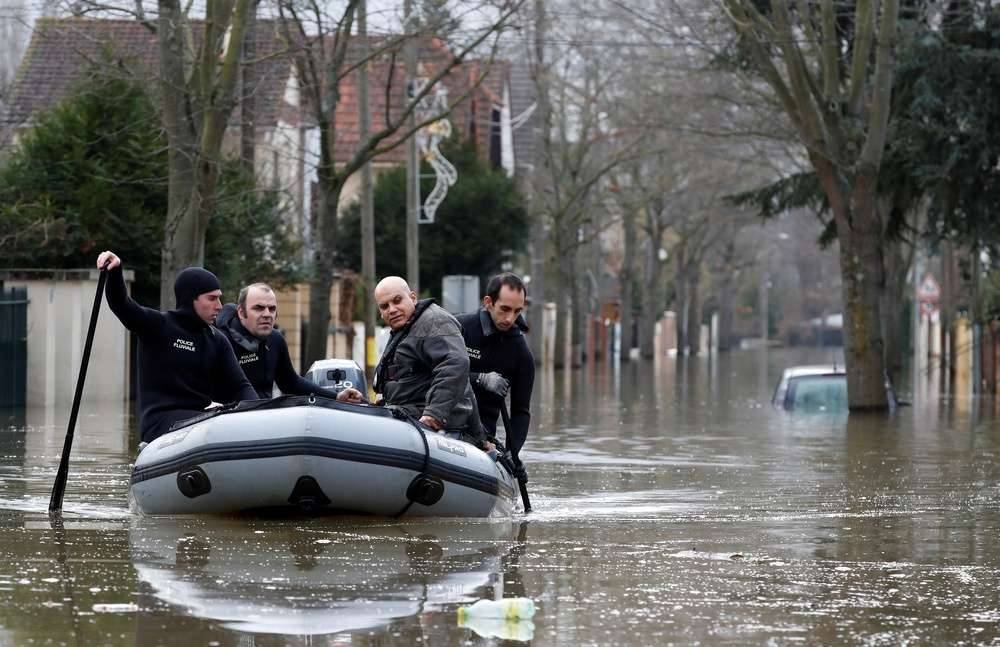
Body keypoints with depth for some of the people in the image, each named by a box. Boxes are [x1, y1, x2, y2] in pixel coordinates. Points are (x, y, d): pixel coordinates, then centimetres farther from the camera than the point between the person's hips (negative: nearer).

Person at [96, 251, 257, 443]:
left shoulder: (217, 341, 15)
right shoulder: (158, 326, 0)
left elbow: (239, 386, 9)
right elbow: (121, 304, -14)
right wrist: (114, 271, -34)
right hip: (159, 419, -6)